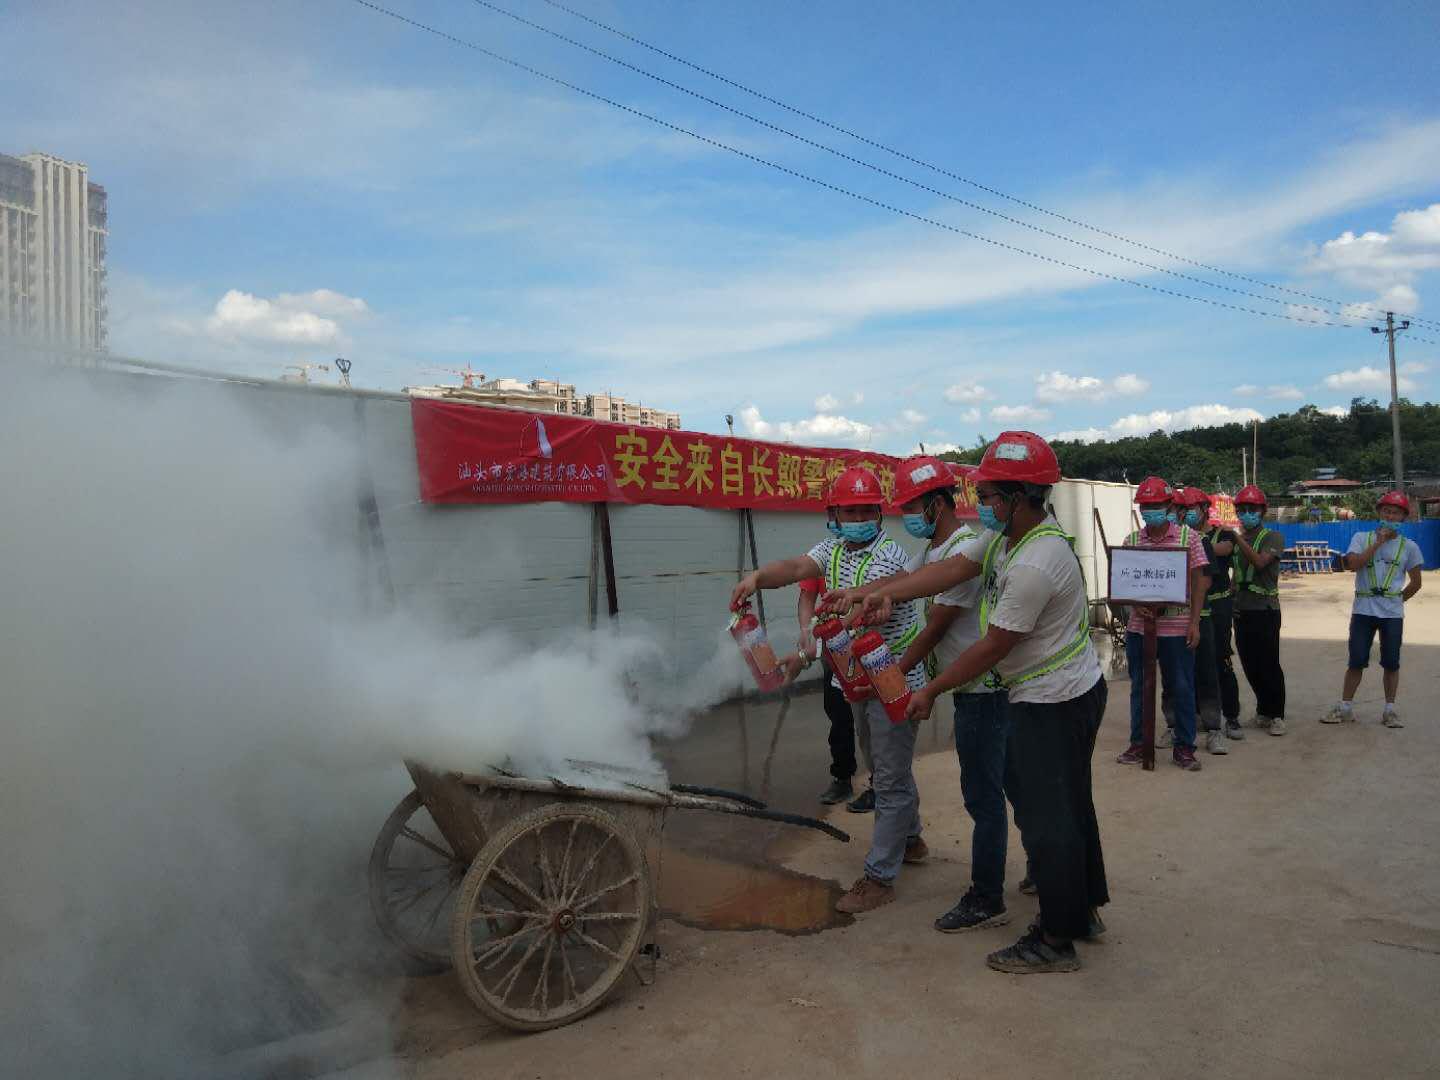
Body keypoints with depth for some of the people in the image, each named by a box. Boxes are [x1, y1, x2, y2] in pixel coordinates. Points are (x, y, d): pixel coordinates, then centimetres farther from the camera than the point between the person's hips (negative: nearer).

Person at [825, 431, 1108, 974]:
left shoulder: (1035, 565, -29)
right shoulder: (1004, 532, 2)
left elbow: (994, 646, -23)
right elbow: (949, 569, -2)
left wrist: (930, 692, -11)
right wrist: (874, 593, -12)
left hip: (1053, 705, -11)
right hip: (1073, 691, 11)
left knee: (1044, 818, 0)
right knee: (1068, 805, 21)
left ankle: (1056, 939, 14)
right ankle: (1084, 909, 38)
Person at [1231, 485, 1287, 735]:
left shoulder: (1273, 537, -3)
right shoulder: (1235, 538, 11)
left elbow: (1260, 562, -21)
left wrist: (1238, 538, -23)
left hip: (1265, 610, -5)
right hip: (1241, 610, 5)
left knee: (1269, 664, -3)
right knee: (1250, 666, 10)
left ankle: (1276, 715, 8)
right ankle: (1264, 710, 24)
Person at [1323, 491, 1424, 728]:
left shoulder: (1409, 546, 5)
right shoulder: (1362, 538, 3)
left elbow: (1415, 582, 11)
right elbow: (1353, 564, -14)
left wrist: (1397, 600, 7)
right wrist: (1379, 542, -11)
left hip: (1392, 613, 1)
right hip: (1363, 611, -1)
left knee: (1391, 662, 5)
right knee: (1356, 661, 2)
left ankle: (1390, 709, 16)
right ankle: (1345, 707, 10)